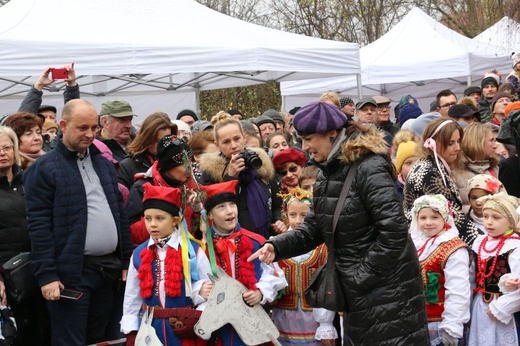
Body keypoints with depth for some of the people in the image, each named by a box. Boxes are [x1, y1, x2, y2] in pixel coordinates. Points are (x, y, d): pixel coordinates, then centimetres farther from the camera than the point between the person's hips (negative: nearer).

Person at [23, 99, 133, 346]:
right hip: (71, 273, -6)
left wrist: (126, 262, 14)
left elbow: (120, 215, 19)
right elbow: (38, 226, -11)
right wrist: (46, 275, -17)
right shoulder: (44, 168, -5)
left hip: (108, 269, 6)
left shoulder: (105, 165, 15)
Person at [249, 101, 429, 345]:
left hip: (387, 288, -9)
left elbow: (394, 230, -26)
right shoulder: (327, 173, 10)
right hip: (356, 291, 9)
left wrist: (364, 276, -19)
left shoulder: (369, 169, -20)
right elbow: (314, 227, 11)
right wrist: (277, 246, -5)